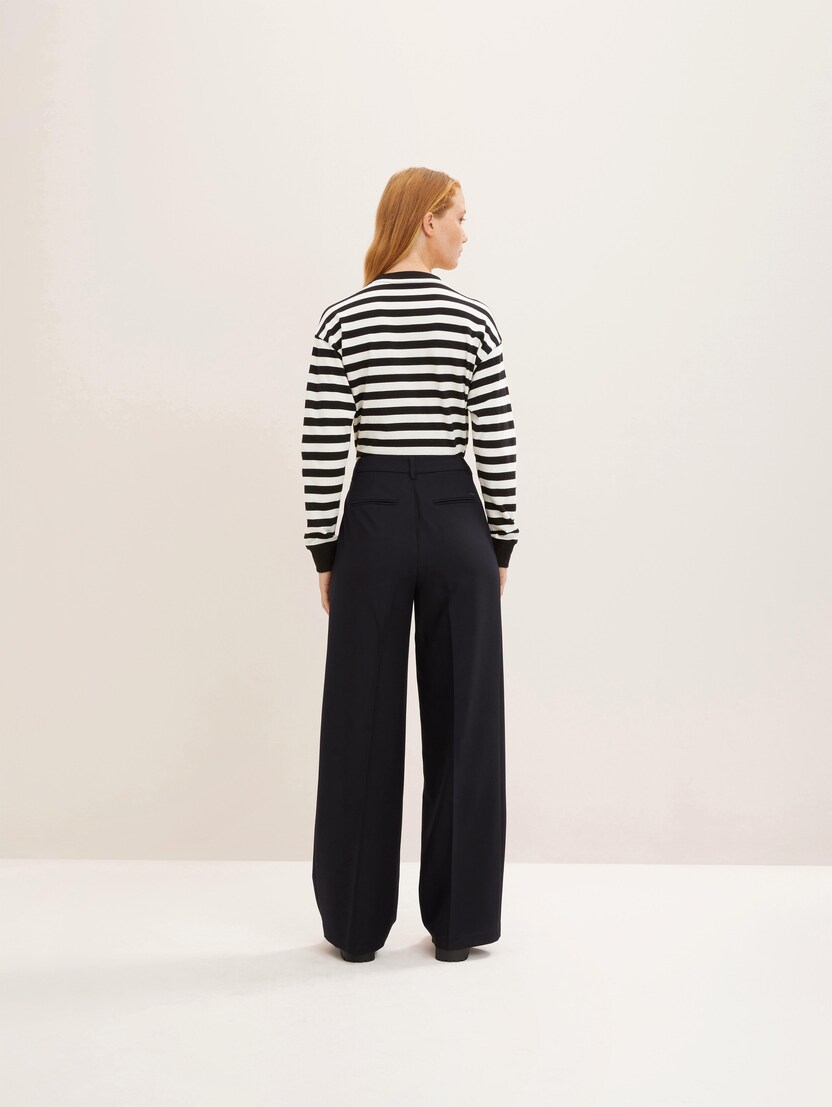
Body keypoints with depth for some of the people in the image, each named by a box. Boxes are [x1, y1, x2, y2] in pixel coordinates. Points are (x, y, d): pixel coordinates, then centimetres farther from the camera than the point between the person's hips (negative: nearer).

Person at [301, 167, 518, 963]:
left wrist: (324, 553, 4)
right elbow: (497, 448, -3)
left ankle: (356, 923, 16)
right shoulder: (473, 320, -3)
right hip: (456, 523, 0)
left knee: (363, 722, 7)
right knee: (462, 719, 8)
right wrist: (500, 547, 8)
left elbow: (322, 450, -4)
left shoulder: (341, 322, -2)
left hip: (374, 523, 1)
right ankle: (458, 922, 16)